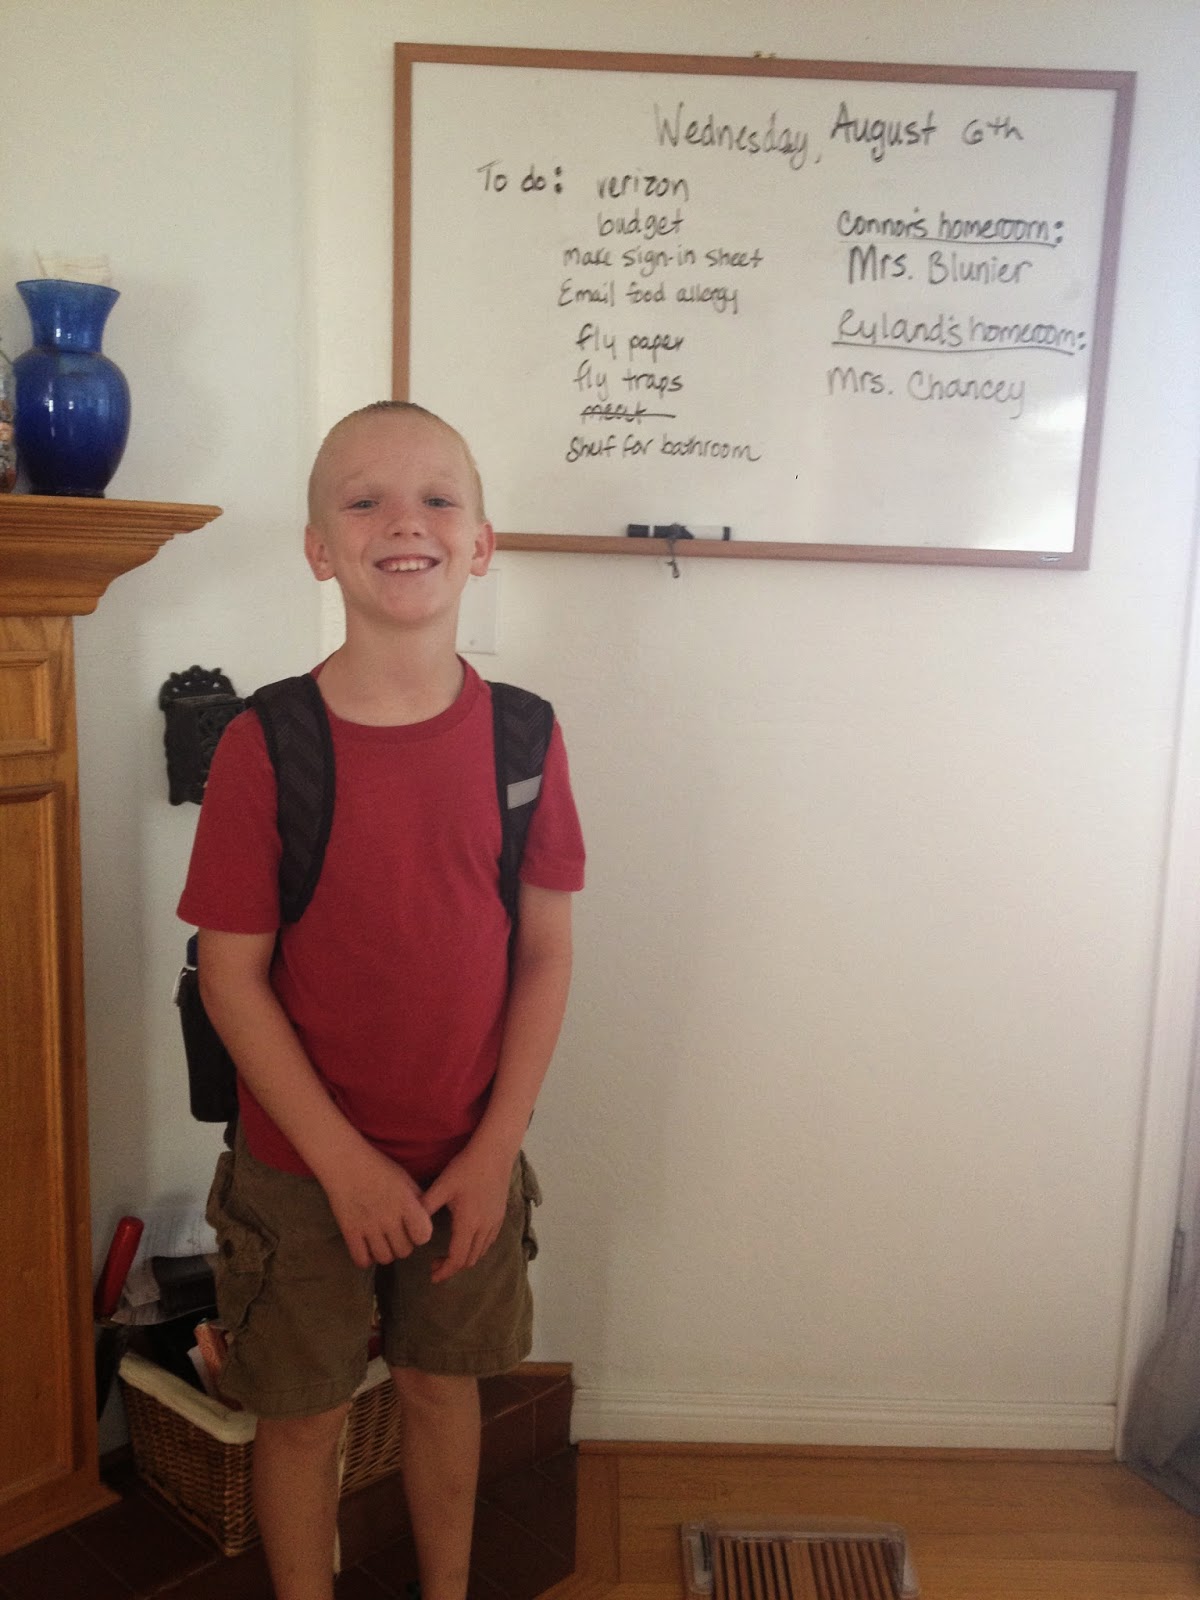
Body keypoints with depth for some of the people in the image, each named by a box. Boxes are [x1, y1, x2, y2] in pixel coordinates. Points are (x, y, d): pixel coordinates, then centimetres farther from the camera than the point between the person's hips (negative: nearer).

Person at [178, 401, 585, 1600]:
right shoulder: (263, 746, -15)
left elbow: (545, 954, -4)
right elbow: (230, 976, -12)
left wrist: (495, 1148, -7)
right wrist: (344, 1162, -13)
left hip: (470, 1161, 2)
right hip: (301, 1168, -2)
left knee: (443, 1386, 22)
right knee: (303, 1412, 17)